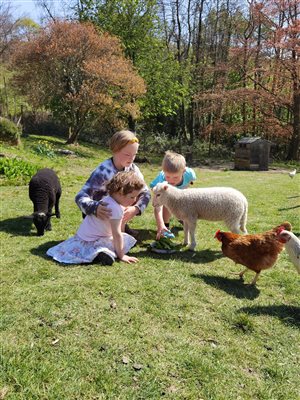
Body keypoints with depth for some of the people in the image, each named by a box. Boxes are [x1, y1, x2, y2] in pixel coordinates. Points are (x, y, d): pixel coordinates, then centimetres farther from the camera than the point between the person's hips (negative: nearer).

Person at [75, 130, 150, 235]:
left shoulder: (132, 169, -16)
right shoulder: (103, 172, -31)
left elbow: (145, 192, -14)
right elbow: (80, 197, -35)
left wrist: (135, 209, -33)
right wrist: (95, 207, -56)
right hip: (98, 212, -6)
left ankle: (122, 225, 8)